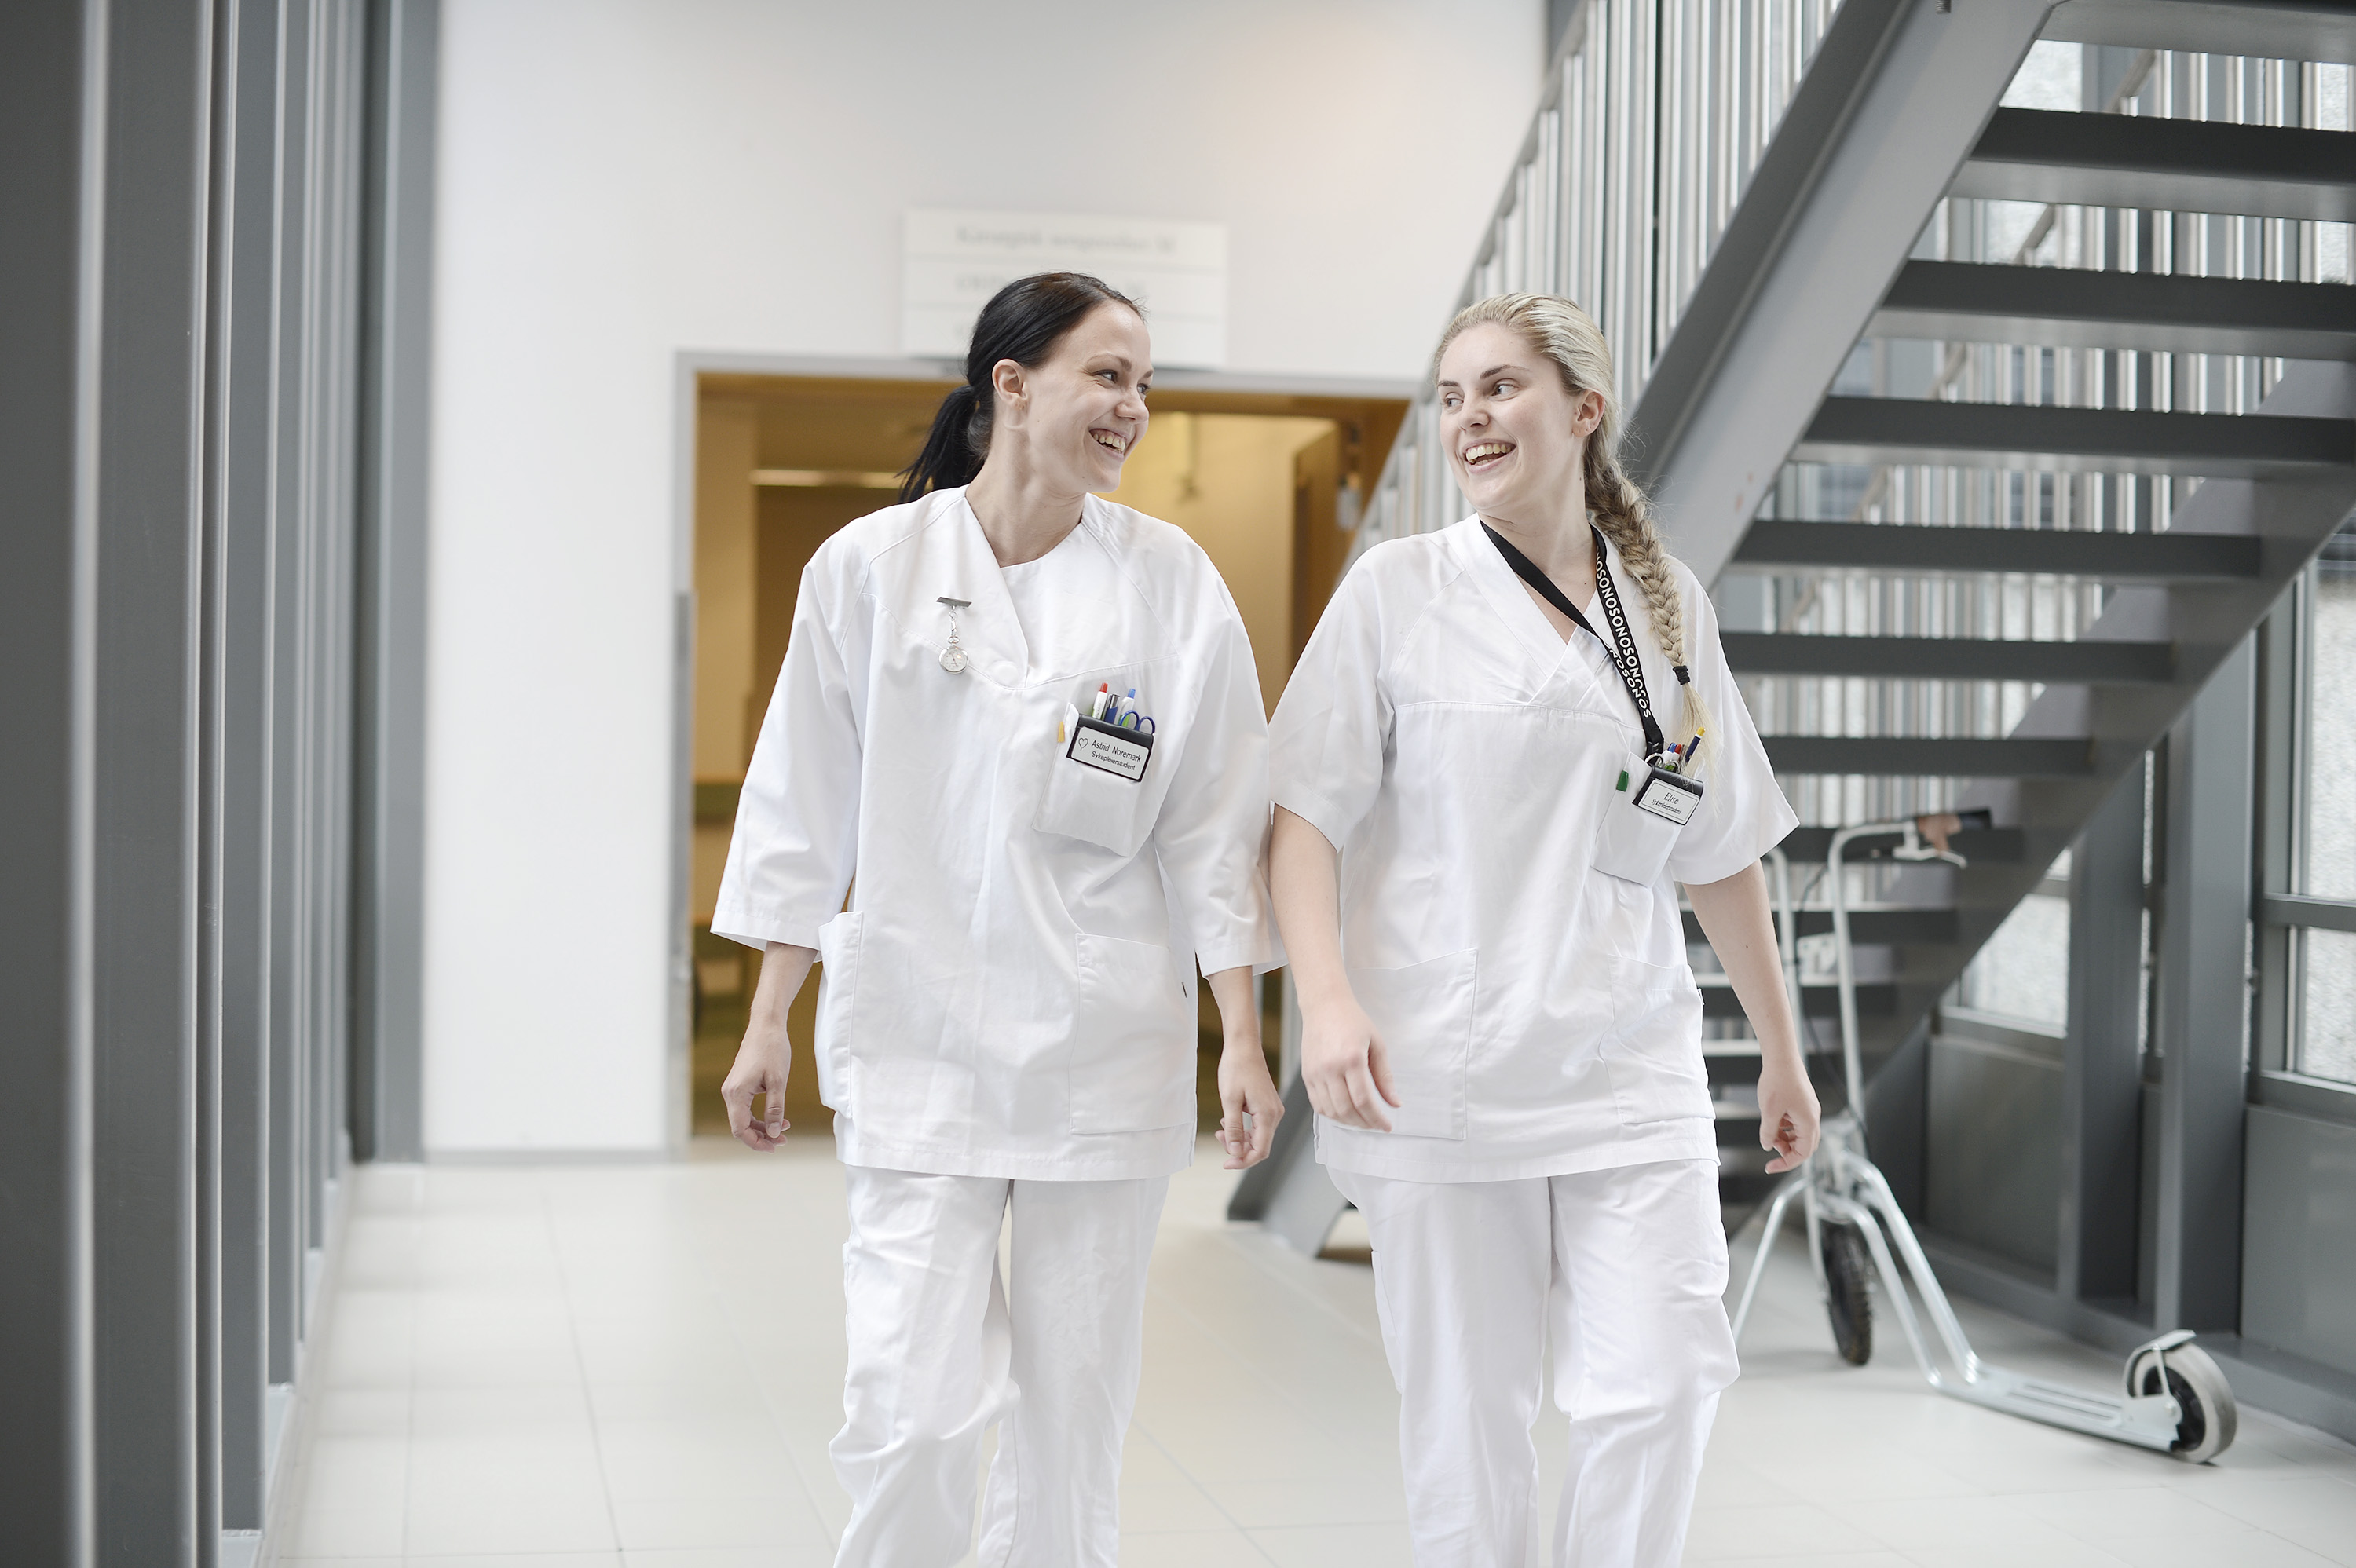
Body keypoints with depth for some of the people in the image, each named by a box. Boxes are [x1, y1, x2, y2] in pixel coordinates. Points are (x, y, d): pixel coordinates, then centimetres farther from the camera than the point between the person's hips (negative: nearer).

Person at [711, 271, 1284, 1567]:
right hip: (917, 1040, -1)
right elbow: (804, 809, 5)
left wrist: (1243, 1040, -2)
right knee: (912, 1408, -7)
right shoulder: (871, 565, 0)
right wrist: (766, 1023, 4)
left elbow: (1212, 829, 3)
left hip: (1107, 1054, 1)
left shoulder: (1172, 582, 2)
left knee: (1072, 1410, 9)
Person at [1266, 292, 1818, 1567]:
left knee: (1660, 1387, -7)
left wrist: (1780, 1050, 21)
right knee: (1465, 1416, 3)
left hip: (1629, 1068, 3)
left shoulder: (1670, 604, 11)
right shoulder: (1398, 589, 2)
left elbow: (1718, 850, 18)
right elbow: (1306, 812, -2)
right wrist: (1326, 996, -17)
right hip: (1441, 1068, -2)